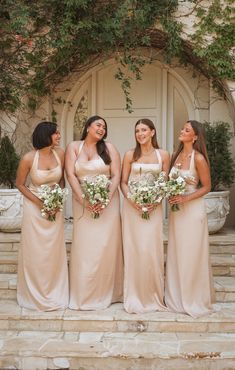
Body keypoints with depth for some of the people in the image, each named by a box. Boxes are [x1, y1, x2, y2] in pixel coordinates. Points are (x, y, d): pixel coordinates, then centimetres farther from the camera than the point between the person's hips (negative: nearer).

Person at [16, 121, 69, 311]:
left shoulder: (60, 153, -8)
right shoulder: (29, 158, -17)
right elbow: (20, 184, -4)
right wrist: (40, 203, -12)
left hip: (55, 207, 3)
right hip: (35, 206, -3)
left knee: (55, 251, 8)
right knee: (35, 252, 6)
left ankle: (55, 294, 24)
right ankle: (36, 295, 24)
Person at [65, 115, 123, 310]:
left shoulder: (109, 148, 5)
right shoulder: (74, 147, 5)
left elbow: (116, 176, -1)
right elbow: (70, 174, -4)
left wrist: (106, 199, -14)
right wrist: (83, 199, -14)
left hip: (107, 202, 0)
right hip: (83, 203, 0)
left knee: (106, 246, 2)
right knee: (84, 246, 1)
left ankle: (106, 293, 16)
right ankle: (83, 295, 14)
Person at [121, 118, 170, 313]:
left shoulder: (163, 155, 5)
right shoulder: (130, 155, 4)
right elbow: (123, 182, 5)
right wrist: (131, 199, -12)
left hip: (154, 207, 0)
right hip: (132, 206, 0)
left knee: (152, 250, -1)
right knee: (134, 250, 1)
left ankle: (154, 297, 16)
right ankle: (135, 298, 13)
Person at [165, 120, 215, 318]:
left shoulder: (198, 158, -13)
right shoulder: (176, 155, 6)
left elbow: (207, 186, -9)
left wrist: (185, 198, -18)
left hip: (193, 209, -6)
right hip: (176, 209, 7)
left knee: (192, 255, 3)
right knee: (176, 254, 13)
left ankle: (194, 300, 19)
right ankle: (177, 297, 27)